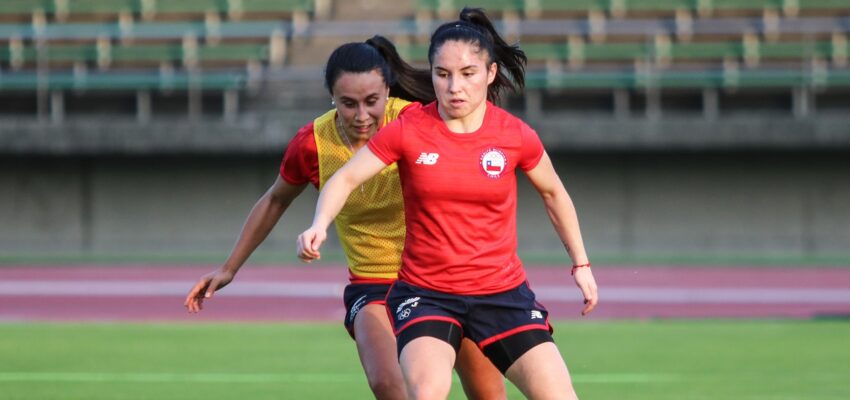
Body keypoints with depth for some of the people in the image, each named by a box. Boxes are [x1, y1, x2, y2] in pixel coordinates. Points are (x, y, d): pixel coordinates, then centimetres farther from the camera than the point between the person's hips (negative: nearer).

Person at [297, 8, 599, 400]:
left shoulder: (515, 135, -4)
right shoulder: (408, 130, -8)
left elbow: (553, 192, 13)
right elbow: (346, 177, -10)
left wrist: (580, 264, 15)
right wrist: (319, 225, -29)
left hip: (503, 293, 2)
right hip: (424, 291, -2)